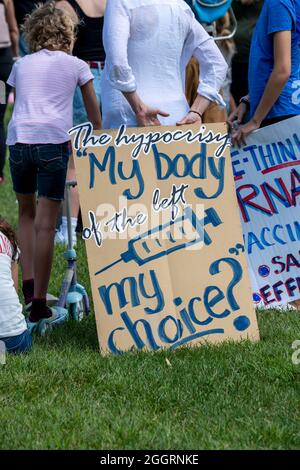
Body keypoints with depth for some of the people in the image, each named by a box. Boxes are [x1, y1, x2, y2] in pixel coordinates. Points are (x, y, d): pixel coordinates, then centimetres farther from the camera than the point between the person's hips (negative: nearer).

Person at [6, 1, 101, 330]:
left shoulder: (21, 65, 20)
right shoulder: (75, 65, 14)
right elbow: (94, 111, 22)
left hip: (18, 139, 2)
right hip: (52, 141, -2)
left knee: (26, 213, 22)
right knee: (45, 223, -3)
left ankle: (28, 284, 7)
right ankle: (39, 304, -4)